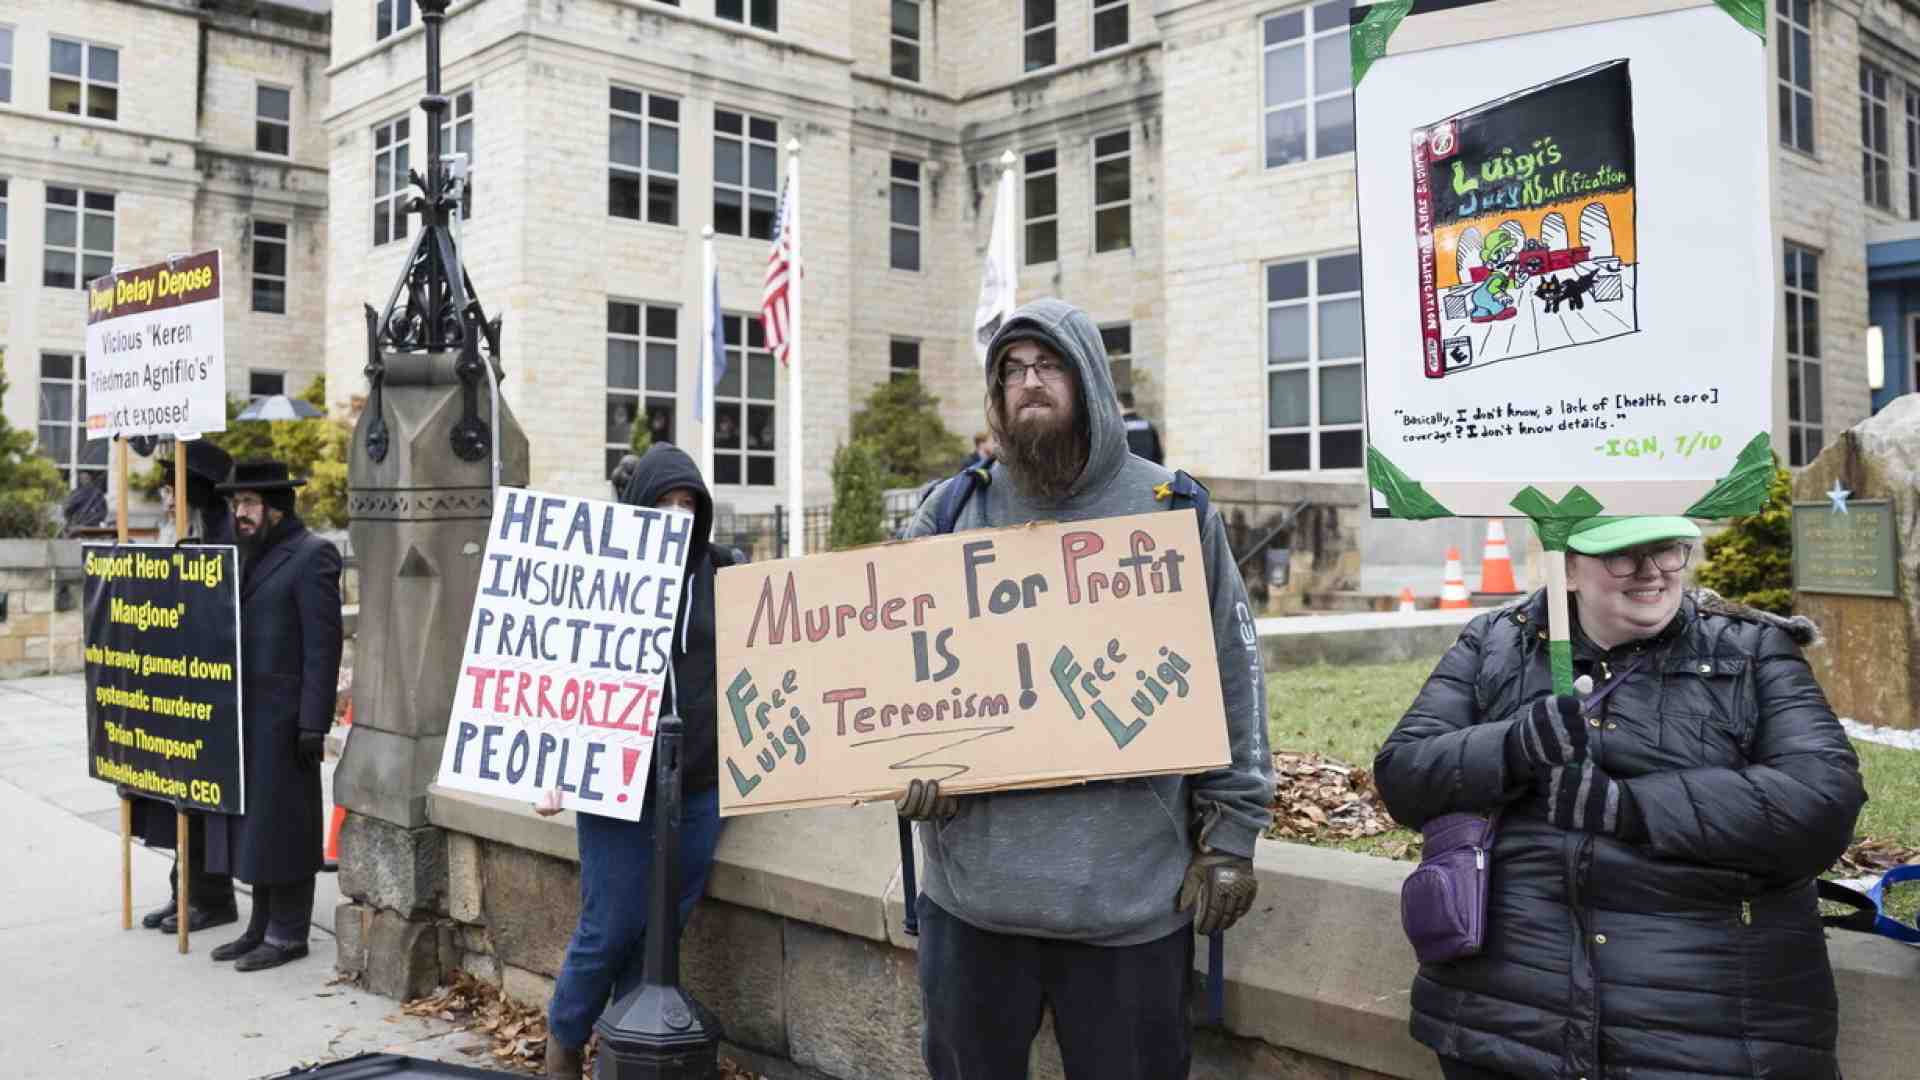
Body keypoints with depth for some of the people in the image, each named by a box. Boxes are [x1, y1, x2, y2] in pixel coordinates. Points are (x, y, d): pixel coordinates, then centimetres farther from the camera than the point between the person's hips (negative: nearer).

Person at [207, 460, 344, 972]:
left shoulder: (311, 555, -10)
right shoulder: (252, 555, 15)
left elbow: (323, 646, -15)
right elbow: (233, 631, 18)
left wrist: (313, 725, -18)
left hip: (282, 718, -8)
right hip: (244, 717, 8)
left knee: (283, 823, 0)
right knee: (254, 823, 13)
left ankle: (287, 934, 10)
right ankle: (262, 926, 24)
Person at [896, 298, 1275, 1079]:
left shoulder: (1172, 508, 2)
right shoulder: (953, 510, 6)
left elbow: (1232, 675, 3)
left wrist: (1230, 832, -1)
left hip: (1134, 885, -1)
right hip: (973, 880, 2)